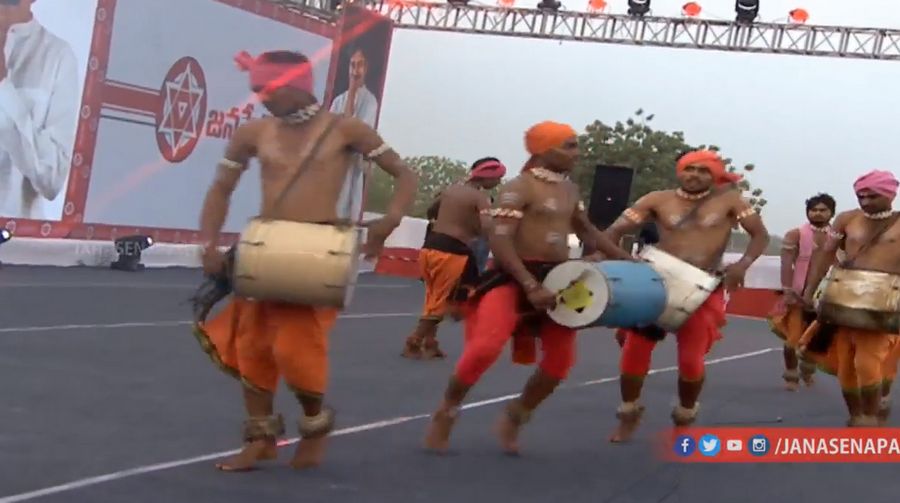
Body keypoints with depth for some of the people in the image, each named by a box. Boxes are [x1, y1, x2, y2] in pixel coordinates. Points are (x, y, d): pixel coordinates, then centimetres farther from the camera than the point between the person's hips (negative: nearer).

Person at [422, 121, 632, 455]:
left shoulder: (569, 189, 13)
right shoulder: (519, 188, -12)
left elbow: (585, 230, 29)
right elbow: (499, 242, -20)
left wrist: (624, 259, 22)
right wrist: (530, 286, -28)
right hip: (515, 277, -8)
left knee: (561, 360, 4)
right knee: (486, 346, -24)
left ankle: (513, 419, 23)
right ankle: (445, 414, -2)